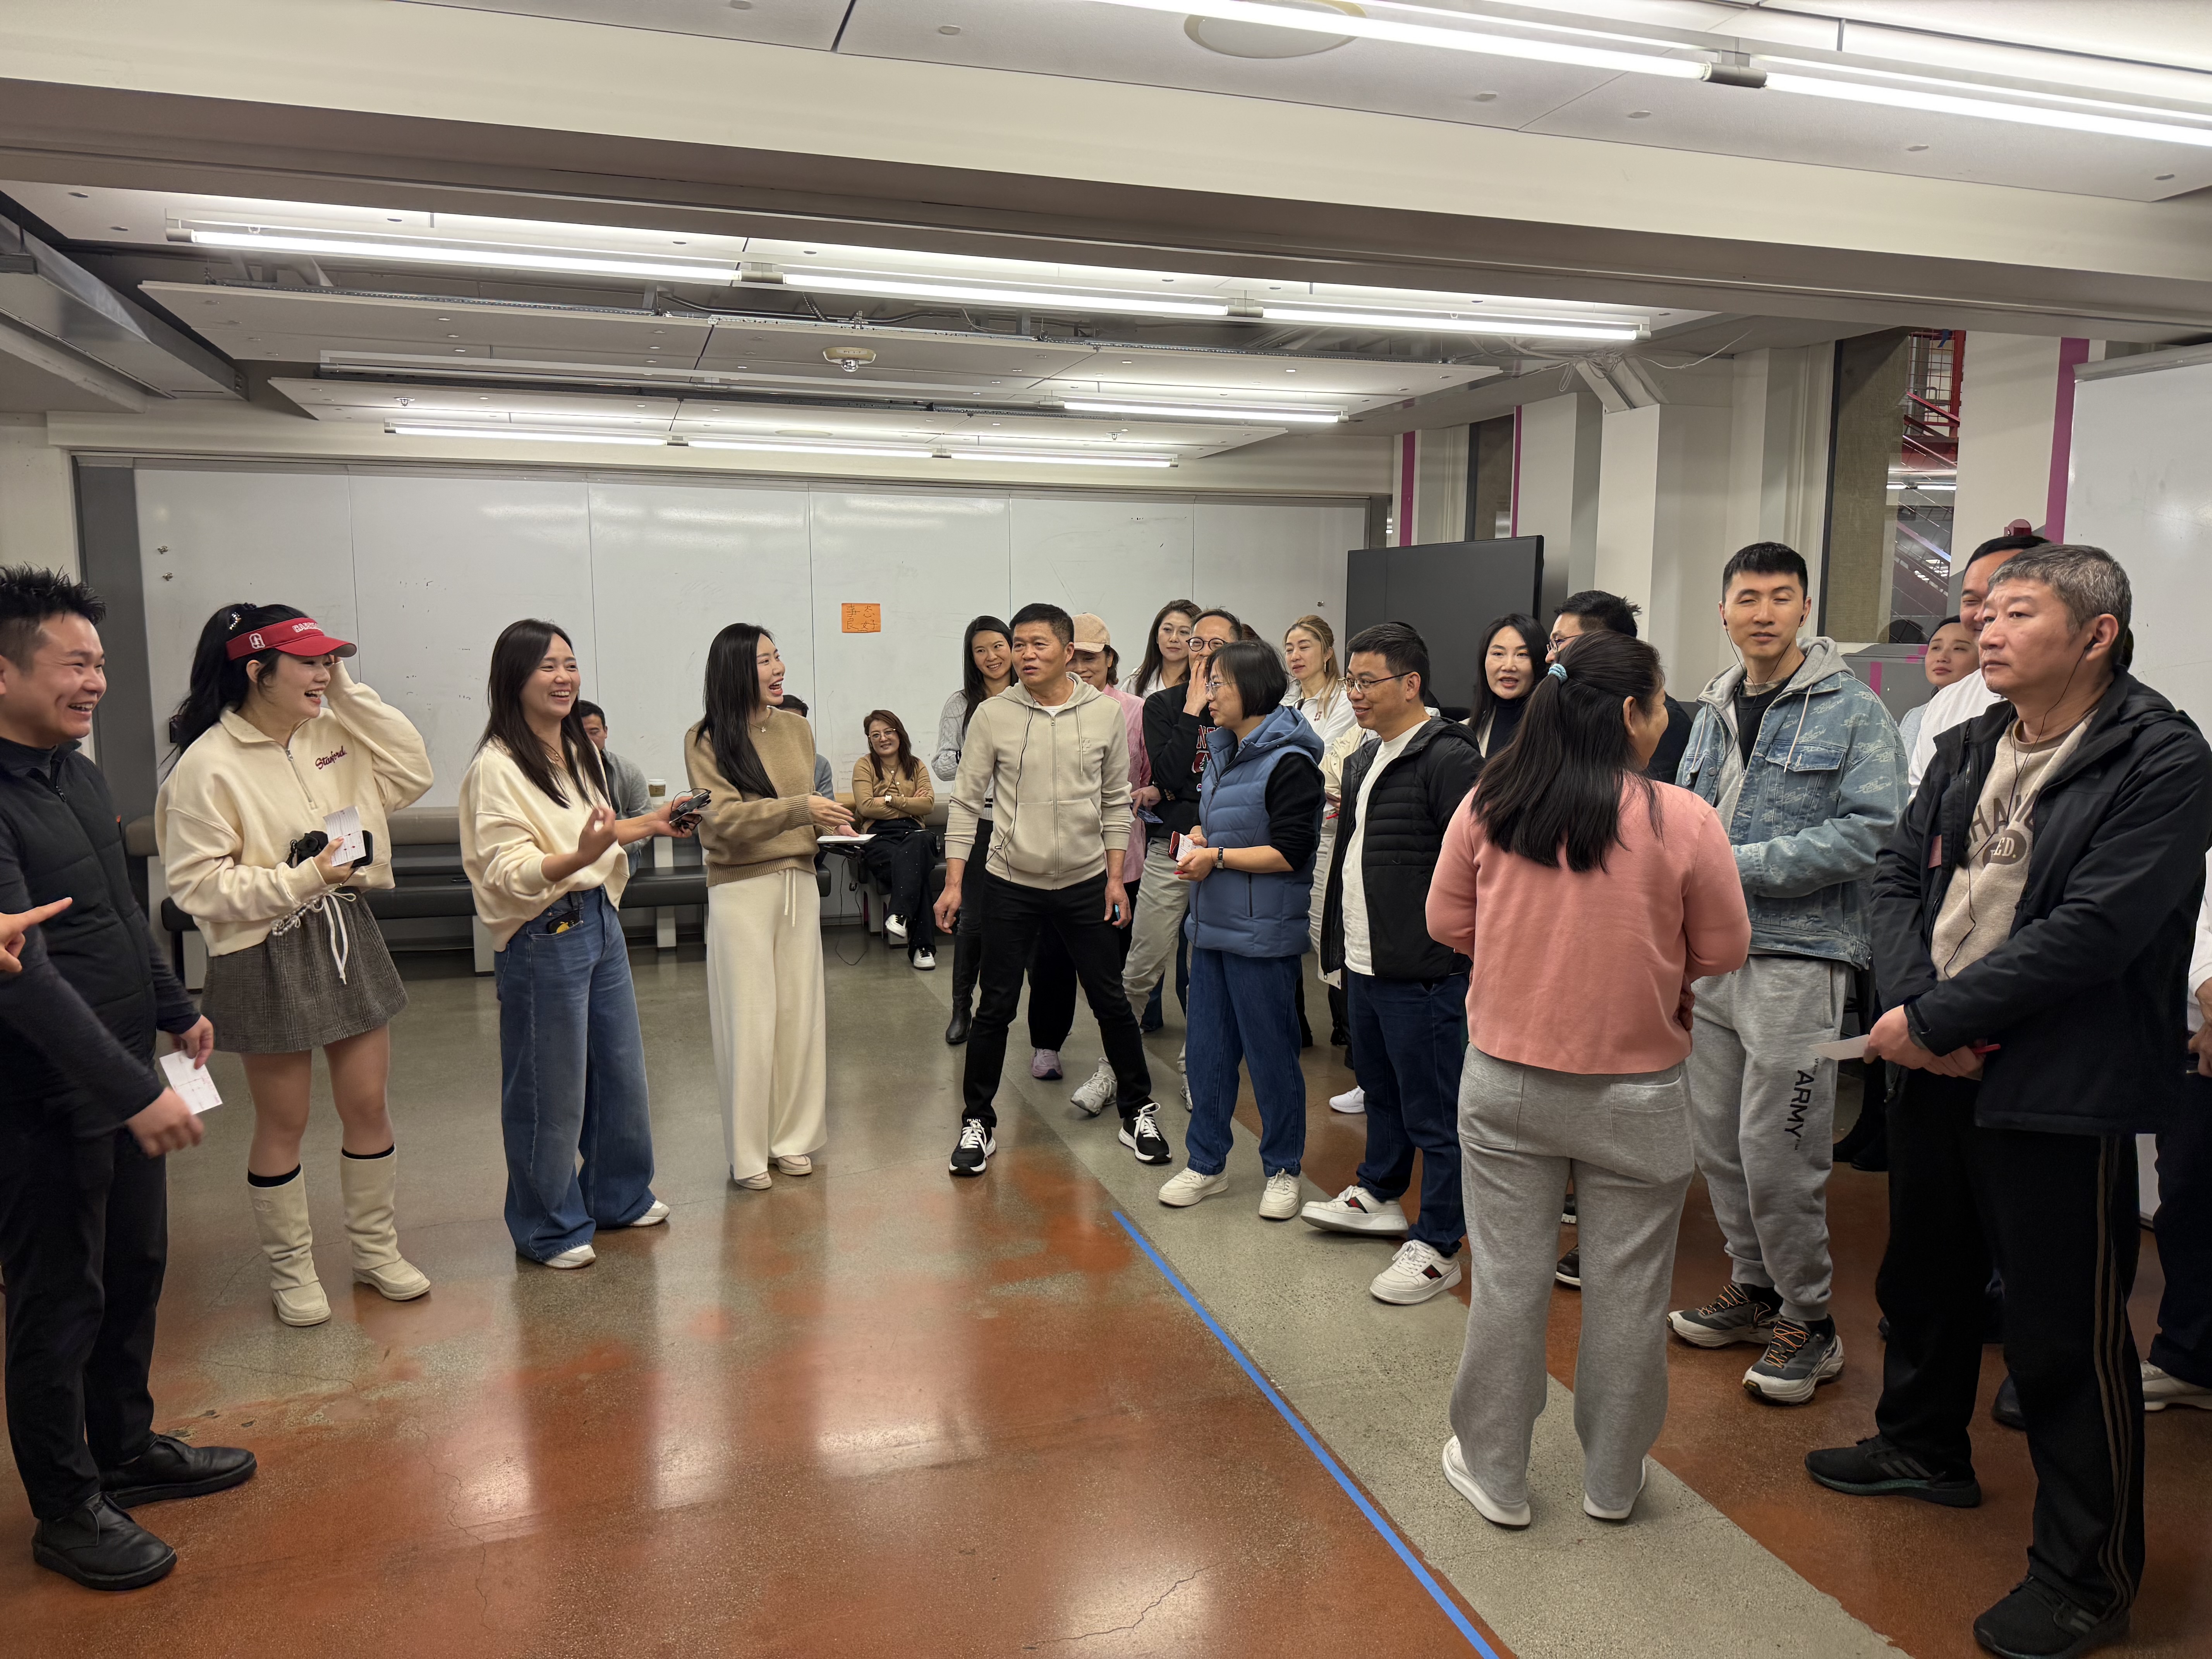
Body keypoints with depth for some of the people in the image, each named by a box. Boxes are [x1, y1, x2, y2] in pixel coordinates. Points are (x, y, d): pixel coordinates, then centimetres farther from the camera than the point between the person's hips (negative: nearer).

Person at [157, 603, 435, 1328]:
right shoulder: (209, 765, -15)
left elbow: (411, 772, -1)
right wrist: (302, 879, -23)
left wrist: (349, 692, -4)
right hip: (266, 957, -6)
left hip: (347, 934, 6)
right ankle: (290, 1269, 28)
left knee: (368, 1104, 12)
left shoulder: (332, 733, 4)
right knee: (284, 1123, 9)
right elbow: (197, 883, -16)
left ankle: (375, 1247, 30)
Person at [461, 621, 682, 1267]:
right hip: (542, 939, -8)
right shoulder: (496, 767, -15)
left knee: (621, 1069, 17)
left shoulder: (578, 751, 11)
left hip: (601, 923, 8)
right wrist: (581, 855, -37)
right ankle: (549, 1227, 20)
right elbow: (508, 872, -22)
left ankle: (618, 1195, 36)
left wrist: (647, 823, 13)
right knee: (551, 1090, 2)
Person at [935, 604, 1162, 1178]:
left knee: (1111, 1001, 10)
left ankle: (1138, 1112, 26)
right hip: (1010, 885, -1)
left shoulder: (1106, 713, -2)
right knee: (995, 1008, 6)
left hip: (1085, 883, 1)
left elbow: (1116, 801, 5)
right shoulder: (993, 716, -6)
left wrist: (1115, 876, 2)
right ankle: (977, 1123, 21)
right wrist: (954, 881, -6)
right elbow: (966, 802, -2)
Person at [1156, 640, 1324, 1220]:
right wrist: (1197, 841, 3)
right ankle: (1206, 1164, 26)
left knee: (1270, 1052, 4)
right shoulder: (1222, 750, 13)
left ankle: (1282, 1169, 21)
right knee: (1207, 1049, 13)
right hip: (1212, 924, 8)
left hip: (1263, 933, -8)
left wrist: (1218, 857, -15)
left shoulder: (1288, 762, -14)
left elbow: (1291, 852, -19)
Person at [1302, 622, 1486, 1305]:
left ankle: (1436, 1245, 12)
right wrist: (1342, 942, 21)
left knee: (1432, 1112, 1)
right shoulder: (1364, 759, 15)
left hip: (1421, 972, -10)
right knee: (1380, 1088, 24)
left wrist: (1452, 952, -21)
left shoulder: (1448, 758, -17)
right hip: (1365, 964, 10)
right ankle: (1378, 1196, 42)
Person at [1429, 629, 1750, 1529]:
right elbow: (1722, 950, -4)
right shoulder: (1683, 820, -14)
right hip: (1636, 1091, -2)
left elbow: (1448, 923, 3)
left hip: (1504, 1078, 2)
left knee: (1506, 1277, 13)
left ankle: (1493, 1470, 28)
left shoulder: (1487, 805, -7)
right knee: (1627, 1287, 15)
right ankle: (1613, 1479, 33)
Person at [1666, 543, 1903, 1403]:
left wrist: (1741, 865, -17)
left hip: (1796, 956, -6)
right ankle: (1752, 1289, 31)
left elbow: (1871, 832, -15)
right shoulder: (1714, 712, 13)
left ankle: (1810, 1322, 16)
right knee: (1718, 1139, 13)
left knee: (1778, 1153, -2)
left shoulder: (1853, 711, -6)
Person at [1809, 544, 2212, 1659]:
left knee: (2065, 1335, 2)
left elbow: (2095, 929, -22)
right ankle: (1924, 1446, 46)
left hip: (2063, 1094, -7)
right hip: (1938, 1067, 8)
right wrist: (1914, 1005, -12)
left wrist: (1935, 1018, -19)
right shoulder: (1969, 750, 10)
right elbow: (1899, 876, 5)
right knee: (1922, 1276, 23)